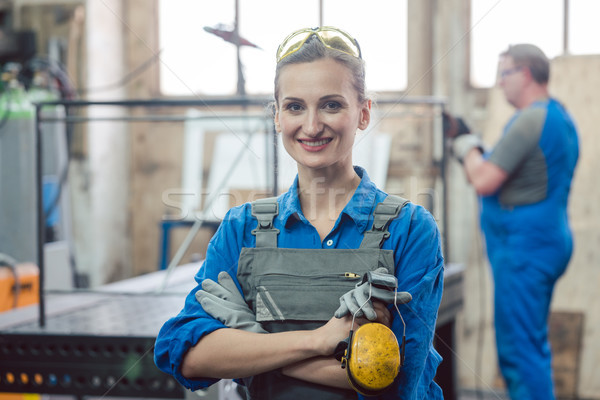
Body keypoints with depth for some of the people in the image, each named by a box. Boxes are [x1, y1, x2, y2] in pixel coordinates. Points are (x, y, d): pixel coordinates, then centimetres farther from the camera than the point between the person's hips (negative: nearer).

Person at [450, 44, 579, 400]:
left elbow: (484, 182, -21)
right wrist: (478, 153, 12)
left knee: (520, 350, -8)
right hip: (550, 240, 11)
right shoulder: (560, 116, 15)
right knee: (532, 345, 18)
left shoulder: (530, 120, -18)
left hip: (525, 247, -11)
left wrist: (469, 150, -2)